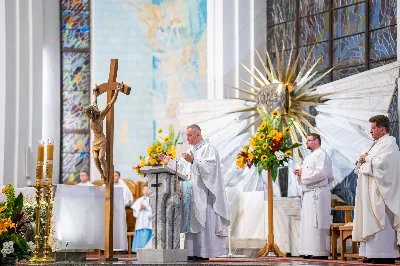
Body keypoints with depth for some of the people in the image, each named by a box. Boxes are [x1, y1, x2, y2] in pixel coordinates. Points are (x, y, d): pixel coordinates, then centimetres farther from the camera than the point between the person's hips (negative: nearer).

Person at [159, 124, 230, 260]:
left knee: (202, 222, -9)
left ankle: (204, 252, -9)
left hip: (203, 193, -8)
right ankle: (193, 252, 3)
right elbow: (182, 171, 19)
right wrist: (169, 162, 11)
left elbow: (209, 167, -17)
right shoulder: (190, 151, 20)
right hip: (191, 193, 8)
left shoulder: (208, 149, -4)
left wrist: (194, 160, -27)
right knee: (192, 222, 3)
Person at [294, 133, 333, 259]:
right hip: (308, 193, 10)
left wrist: (304, 172, -12)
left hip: (318, 193, -10)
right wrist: (300, 174, 7)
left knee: (316, 222, -10)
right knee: (308, 222, 8)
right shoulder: (308, 157, 21)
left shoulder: (321, 155, -7)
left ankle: (321, 252, -9)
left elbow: (321, 173, -20)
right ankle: (310, 251, 10)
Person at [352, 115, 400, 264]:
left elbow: (381, 163, -23)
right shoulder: (378, 144, 20)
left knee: (380, 224, -11)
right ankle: (373, 257, 7)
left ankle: (383, 259, -12)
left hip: (380, 194, -10)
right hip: (371, 194, 10)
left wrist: (367, 158, -8)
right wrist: (363, 161, 5)